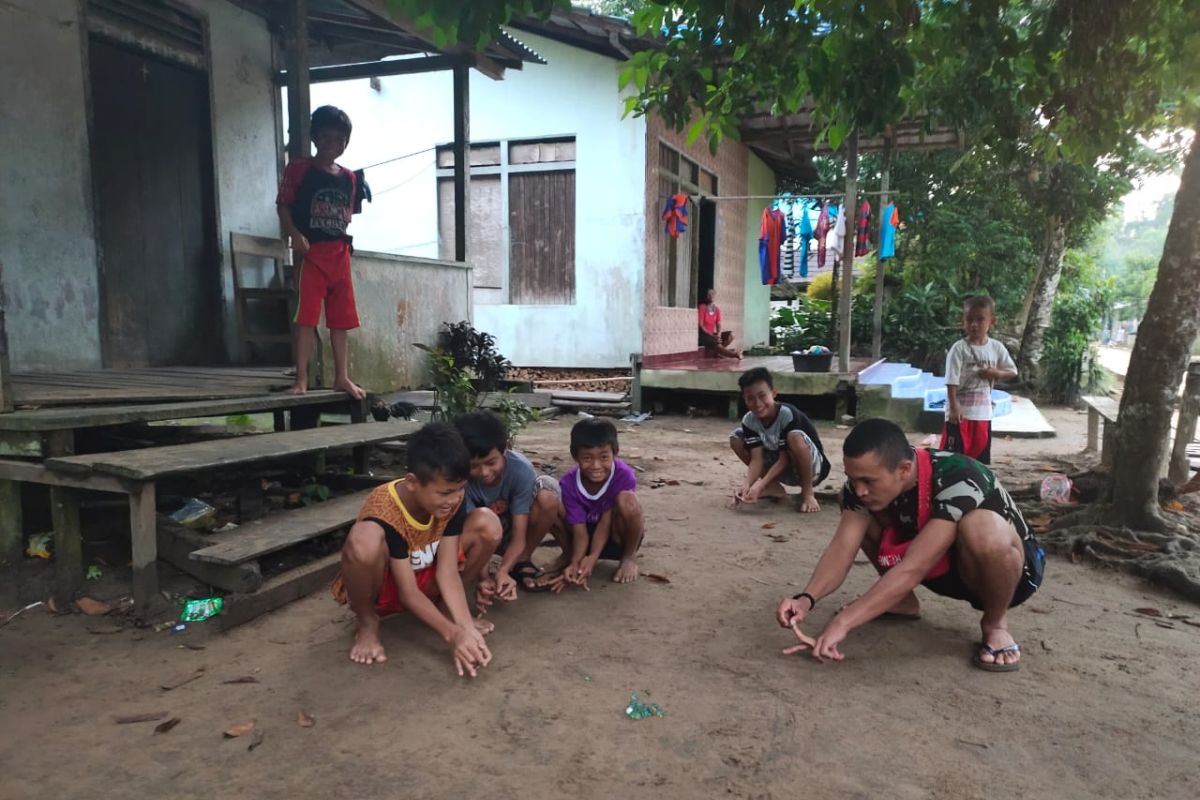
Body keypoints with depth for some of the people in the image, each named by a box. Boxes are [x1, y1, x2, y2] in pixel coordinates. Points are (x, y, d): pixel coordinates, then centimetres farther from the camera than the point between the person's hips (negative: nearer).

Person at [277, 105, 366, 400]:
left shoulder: (348, 178, 12)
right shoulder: (298, 169, -1)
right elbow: (283, 205, -3)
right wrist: (295, 234, -17)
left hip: (340, 254, 5)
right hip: (310, 253, -5)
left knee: (342, 319, 6)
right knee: (306, 316, -6)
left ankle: (342, 377, 14)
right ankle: (301, 378, -1)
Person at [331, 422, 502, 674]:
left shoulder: (452, 499, -18)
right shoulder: (384, 512, -33)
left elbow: (447, 570, -20)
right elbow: (408, 592, -29)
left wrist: (466, 626, -32)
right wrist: (453, 634, -36)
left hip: (424, 579, 5)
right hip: (382, 587, -4)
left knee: (488, 525, -19)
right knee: (364, 539, -41)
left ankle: (448, 607, 2)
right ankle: (367, 622, -10)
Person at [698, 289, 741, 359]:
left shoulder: (717, 310, 11)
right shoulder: (702, 308, -6)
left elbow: (718, 324, 5)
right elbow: (700, 325, -12)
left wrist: (718, 334, -18)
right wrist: (712, 336, -19)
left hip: (713, 334, 7)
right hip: (704, 335, -7)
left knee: (731, 334, -14)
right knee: (716, 344, -33)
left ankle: (714, 351, -21)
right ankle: (735, 354, -26)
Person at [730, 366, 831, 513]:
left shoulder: (787, 414, -28)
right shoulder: (749, 420, -13)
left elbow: (784, 459, -27)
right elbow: (757, 459, -18)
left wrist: (760, 485, -36)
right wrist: (747, 484, -36)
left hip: (813, 467, -6)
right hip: (786, 472, 6)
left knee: (795, 437, -38)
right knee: (736, 437, -7)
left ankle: (807, 492, -15)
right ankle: (774, 488, 1)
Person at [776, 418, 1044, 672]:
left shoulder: (959, 480, -36)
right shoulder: (864, 478, -18)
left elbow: (912, 569, -42)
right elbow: (842, 548, -24)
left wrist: (842, 623, -46)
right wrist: (807, 599, -42)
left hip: (1012, 569, -5)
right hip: (941, 568, 6)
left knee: (981, 527, -39)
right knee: (861, 518, -11)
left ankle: (995, 624, -11)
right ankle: (904, 602, 8)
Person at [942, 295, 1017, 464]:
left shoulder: (997, 348, 3)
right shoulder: (959, 348, -11)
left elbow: (1013, 372, 12)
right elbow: (952, 381, -14)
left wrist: (996, 373, -10)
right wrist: (954, 407, -20)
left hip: (983, 412, 5)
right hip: (960, 410, -5)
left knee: (980, 455, 14)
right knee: (953, 454, -2)